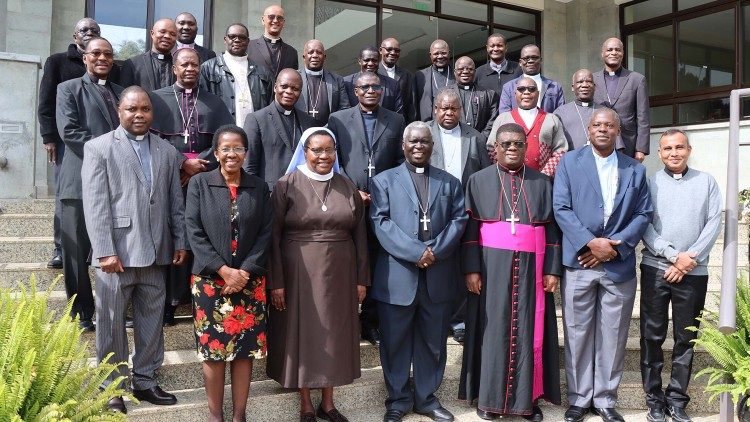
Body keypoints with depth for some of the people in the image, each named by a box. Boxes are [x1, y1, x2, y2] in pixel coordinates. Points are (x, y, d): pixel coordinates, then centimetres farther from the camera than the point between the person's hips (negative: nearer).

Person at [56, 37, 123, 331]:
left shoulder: (120, 93, 21)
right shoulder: (69, 88, 8)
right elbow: (68, 130, -6)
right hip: (81, 181, -3)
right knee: (77, 250, 1)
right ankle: (81, 314, 12)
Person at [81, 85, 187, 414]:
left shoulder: (167, 151, 13)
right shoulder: (98, 148, 0)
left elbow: (176, 202, 13)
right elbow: (95, 205, -8)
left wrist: (180, 241, 7)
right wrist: (105, 251, -14)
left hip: (156, 252, 4)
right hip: (116, 252, -4)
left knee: (152, 319, 11)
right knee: (111, 322, 6)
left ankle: (144, 380, 26)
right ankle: (113, 388, 21)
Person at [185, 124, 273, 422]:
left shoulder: (259, 188, 5)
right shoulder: (199, 184, 1)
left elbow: (266, 233, 1)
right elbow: (194, 232, -5)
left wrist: (245, 271, -10)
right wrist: (224, 270, -13)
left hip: (250, 281, 1)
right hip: (210, 280, -1)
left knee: (245, 349, 6)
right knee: (213, 349, 5)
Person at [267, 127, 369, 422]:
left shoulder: (347, 187, 5)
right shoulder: (287, 185, -5)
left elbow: (359, 235, 7)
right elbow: (273, 236, -7)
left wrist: (361, 278, 3)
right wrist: (276, 281, -11)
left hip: (339, 274, 3)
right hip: (299, 274, -3)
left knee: (334, 334, 11)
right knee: (302, 333, 6)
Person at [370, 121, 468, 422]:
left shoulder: (450, 182, 14)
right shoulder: (384, 180, 6)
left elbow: (459, 220, 4)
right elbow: (381, 222, -6)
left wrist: (436, 251, -13)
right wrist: (415, 253, -16)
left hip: (438, 276, 2)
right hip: (397, 275, -2)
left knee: (433, 341, 11)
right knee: (395, 341, 7)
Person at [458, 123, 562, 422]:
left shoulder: (542, 183, 9)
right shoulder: (479, 181, 5)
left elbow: (552, 229, 7)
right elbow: (469, 228, 0)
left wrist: (553, 270, -1)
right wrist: (471, 268, -8)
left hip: (530, 268, 2)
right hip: (492, 267, -1)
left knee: (528, 331, 5)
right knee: (492, 329, 3)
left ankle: (528, 397, 17)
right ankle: (489, 396, 14)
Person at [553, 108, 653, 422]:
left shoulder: (635, 169, 11)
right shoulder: (570, 162, 5)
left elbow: (644, 213, 5)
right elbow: (561, 208, -4)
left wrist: (615, 246, -9)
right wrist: (590, 242, -14)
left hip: (620, 265, 2)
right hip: (579, 263, -2)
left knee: (613, 336, 8)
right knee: (578, 333, 5)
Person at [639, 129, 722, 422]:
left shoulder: (706, 182, 8)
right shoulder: (649, 182, 4)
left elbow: (714, 223, 1)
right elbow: (644, 226, -3)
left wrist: (690, 260, -10)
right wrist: (675, 256, -13)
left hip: (694, 273, 1)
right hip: (655, 268, -1)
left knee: (686, 338, 7)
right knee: (652, 336, 3)